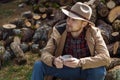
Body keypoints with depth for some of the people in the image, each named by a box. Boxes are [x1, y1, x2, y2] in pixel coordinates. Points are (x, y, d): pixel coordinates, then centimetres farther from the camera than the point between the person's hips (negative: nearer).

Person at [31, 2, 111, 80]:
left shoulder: (94, 33, -23)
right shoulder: (59, 31, -19)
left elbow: (106, 58, -31)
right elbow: (45, 54, -19)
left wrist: (79, 63, -45)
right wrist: (54, 61, -43)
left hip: (86, 71, -1)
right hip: (66, 70, 2)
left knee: (100, 70, -35)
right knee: (39, 66, -21)